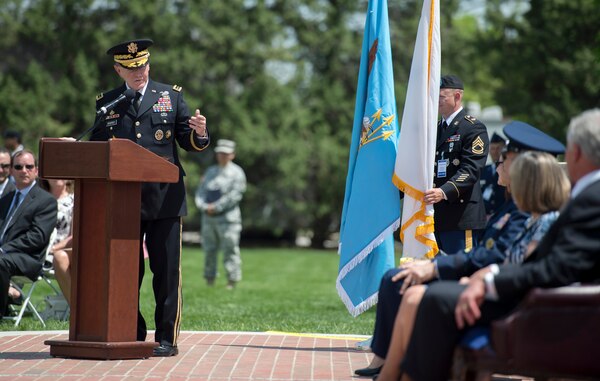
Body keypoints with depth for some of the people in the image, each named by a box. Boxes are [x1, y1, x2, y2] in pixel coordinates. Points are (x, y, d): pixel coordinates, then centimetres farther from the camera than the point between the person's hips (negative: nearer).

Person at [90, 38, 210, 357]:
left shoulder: (171, 96, 9)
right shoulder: (106, 103, 12)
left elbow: (189, 142, 7)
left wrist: (199, 133, -14)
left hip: (165, 198, -2)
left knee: (166, 270, -2)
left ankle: (167, 339, 3)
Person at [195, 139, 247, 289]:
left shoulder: (237, 173, 0)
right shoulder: (210, 171, 19)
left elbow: (234, 195, -10)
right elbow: (201, 191, 15)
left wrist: (216, 207, -15)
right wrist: (203, 206, -5)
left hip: (227, 218, -6)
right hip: (208, 217, 6)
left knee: (230, 250, -8)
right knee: (209, 250, 8)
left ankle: (232, 281, -6)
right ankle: (209, 279, 16)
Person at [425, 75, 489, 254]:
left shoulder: (473, 128, -6)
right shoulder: (435, 128, 20)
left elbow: (471, 170, -17)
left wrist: (444, 192, -31)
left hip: (460, 217, -8)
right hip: (434, 215, 8)